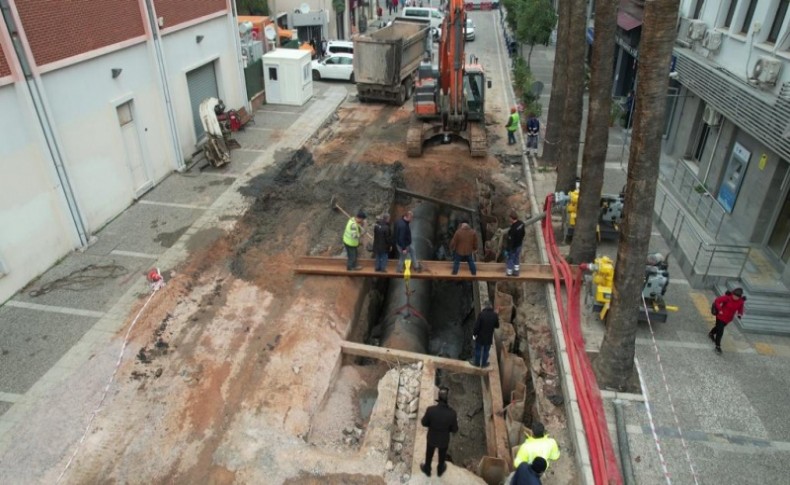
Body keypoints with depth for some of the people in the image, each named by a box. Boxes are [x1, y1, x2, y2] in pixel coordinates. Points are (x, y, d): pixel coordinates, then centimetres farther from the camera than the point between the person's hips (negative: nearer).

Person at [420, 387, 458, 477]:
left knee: (429, 454, 31)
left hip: (432, 438, 0)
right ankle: (440, 470, 60)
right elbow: (454, 430, -16)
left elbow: (424, 423, -16)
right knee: (442, 455, 32)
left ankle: (427, 470, 57)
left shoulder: (430, 410, -37)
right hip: (444, 440, 0)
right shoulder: (452, 413, -34)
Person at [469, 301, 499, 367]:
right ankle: (484, 363, 31)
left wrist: (474, 334, -6)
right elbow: (497, 326, 1)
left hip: (480, 336, -3)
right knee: (486, 351, 18)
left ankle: (477, 362, 31)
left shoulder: (481, 314, -22)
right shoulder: (495, 315, -10)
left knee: (478, 350, 16)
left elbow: (477, 326, -19)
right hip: (489, 337, 3)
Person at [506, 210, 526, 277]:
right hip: (519, 244, 7)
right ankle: (516, 271, 35)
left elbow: (510, 240, -27)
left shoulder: (513, 229, -34)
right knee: (516, 258, 23)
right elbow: (524, 232, 5)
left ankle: (509, 272, 30)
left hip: (513, 247, -7)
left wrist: (508, 248, -15)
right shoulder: (522, 224, -11)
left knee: (510, 258, 14)